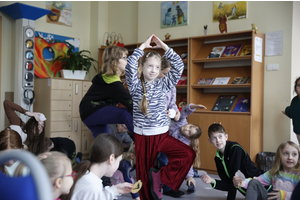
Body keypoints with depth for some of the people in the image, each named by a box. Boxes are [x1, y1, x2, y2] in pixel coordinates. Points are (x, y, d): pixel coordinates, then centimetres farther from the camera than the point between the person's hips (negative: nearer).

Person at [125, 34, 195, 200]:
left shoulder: (163, 85, 5)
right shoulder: (136, 86, -2)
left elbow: (179, 66, -5)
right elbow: (130, 66, -20)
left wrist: (164, 47, -7)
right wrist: (143, 46, -14)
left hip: (162, 134, 2)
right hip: (142, 136, -2)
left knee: (188, 154, -17)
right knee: (144, 172, 5)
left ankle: (159, 176, -2)